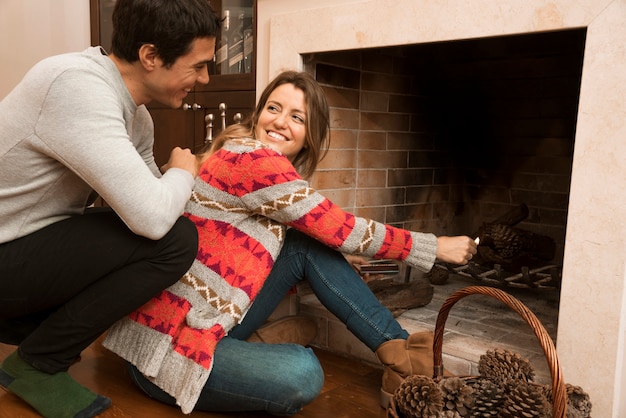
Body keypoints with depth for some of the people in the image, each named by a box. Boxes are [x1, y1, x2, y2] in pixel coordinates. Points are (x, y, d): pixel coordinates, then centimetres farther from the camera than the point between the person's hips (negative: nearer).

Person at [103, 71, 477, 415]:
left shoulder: (256, 165, 11)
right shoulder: (249, 157, -17)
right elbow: (339, 229, -14)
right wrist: (435, 247, -4)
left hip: (216, 322, 9)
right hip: (166, 347, -9)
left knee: (307, 245, -3)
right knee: (302, 374, -33)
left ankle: (399, 350, -2)